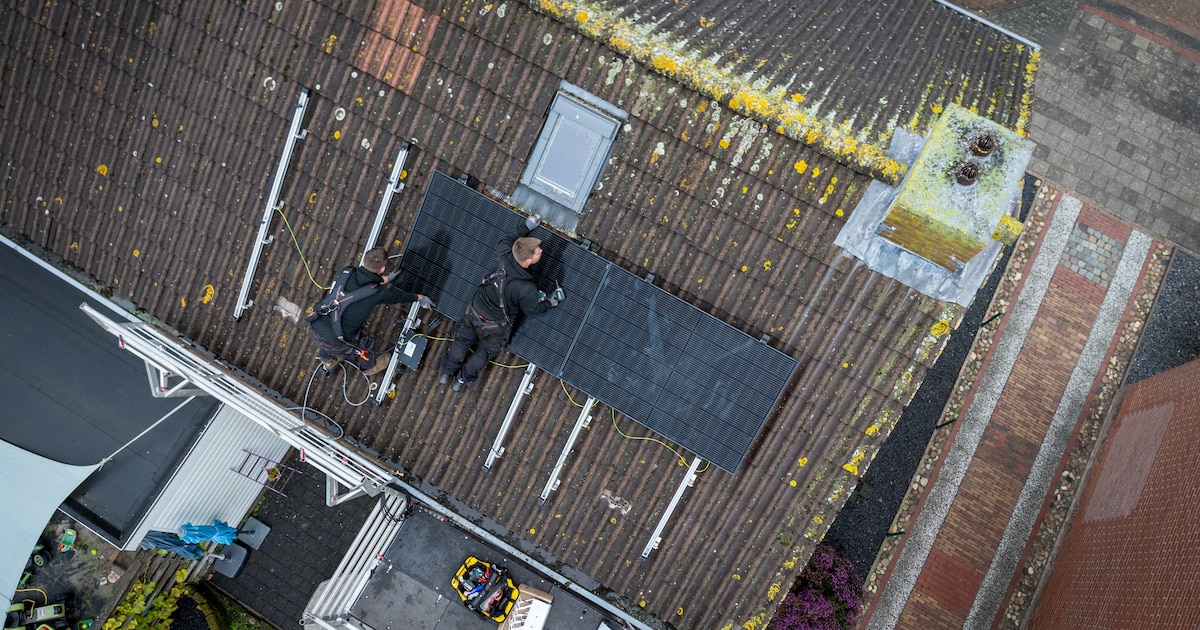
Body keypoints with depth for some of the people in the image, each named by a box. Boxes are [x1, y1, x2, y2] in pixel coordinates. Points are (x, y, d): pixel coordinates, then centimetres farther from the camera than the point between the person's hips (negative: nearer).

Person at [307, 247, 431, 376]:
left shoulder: (348, 272, -6)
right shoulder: (379, 292, -17)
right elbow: (399, 296, 3)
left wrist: (384, 279, 32)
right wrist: (420, 298, 23)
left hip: (314, 330, 4)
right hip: (334, 342, -4)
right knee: (366, 344, 26)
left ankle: (329, 362, 68)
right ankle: (369, 367, 57)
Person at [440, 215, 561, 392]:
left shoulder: (504, 259, -27)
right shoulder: (527, 290, -39)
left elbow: (505, 241, -2)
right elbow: (532, 310, -17)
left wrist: (526, 228, 10)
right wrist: (551, 302, 0)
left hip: (475, 311, 4)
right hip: (495, 327, -4)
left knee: (462, 341, 29)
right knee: (483, 352, 27)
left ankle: (446, 372, 53)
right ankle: (462, 380, 49)